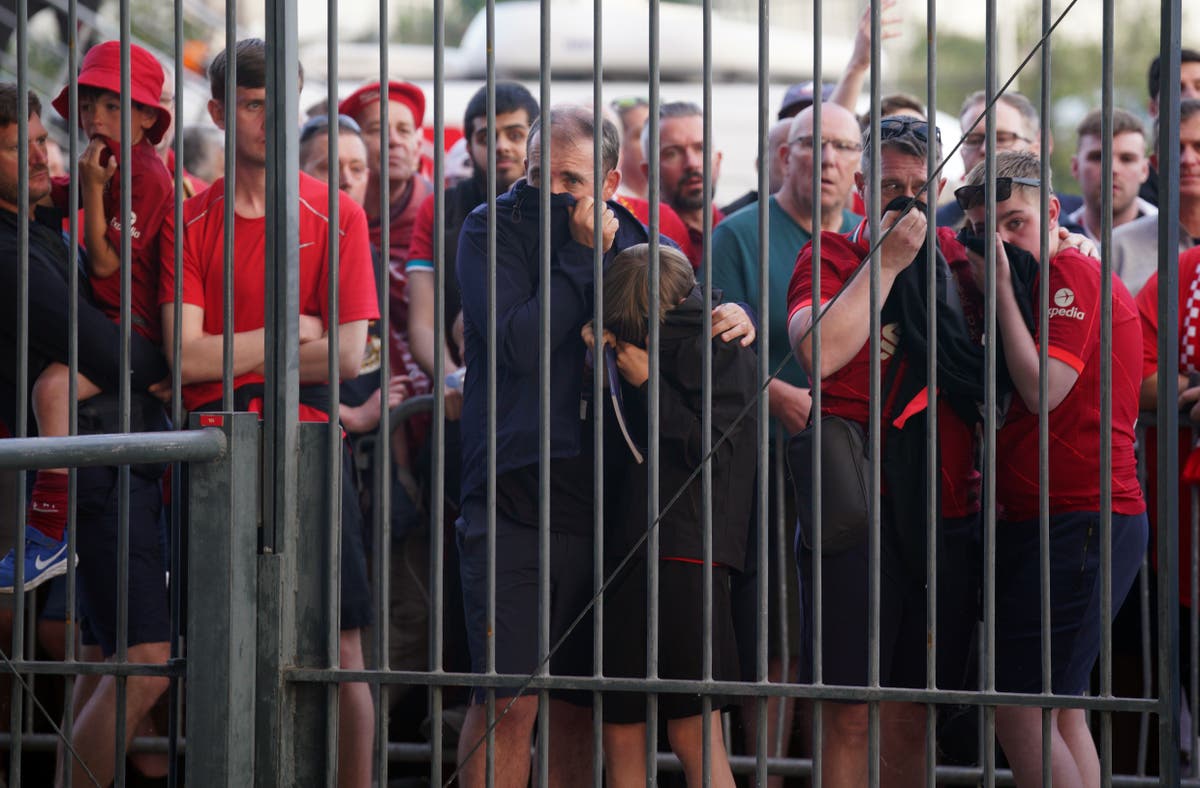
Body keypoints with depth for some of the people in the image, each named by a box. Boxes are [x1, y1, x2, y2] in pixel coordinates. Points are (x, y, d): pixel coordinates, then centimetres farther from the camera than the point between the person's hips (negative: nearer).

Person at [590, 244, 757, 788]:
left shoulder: (720, 346, -4)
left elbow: (713, 451, -12)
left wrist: (648, 383, -9)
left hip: (686, 559, -8)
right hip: (627, 552, 8)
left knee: (693, 733, -10)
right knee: (619, 731, 6)